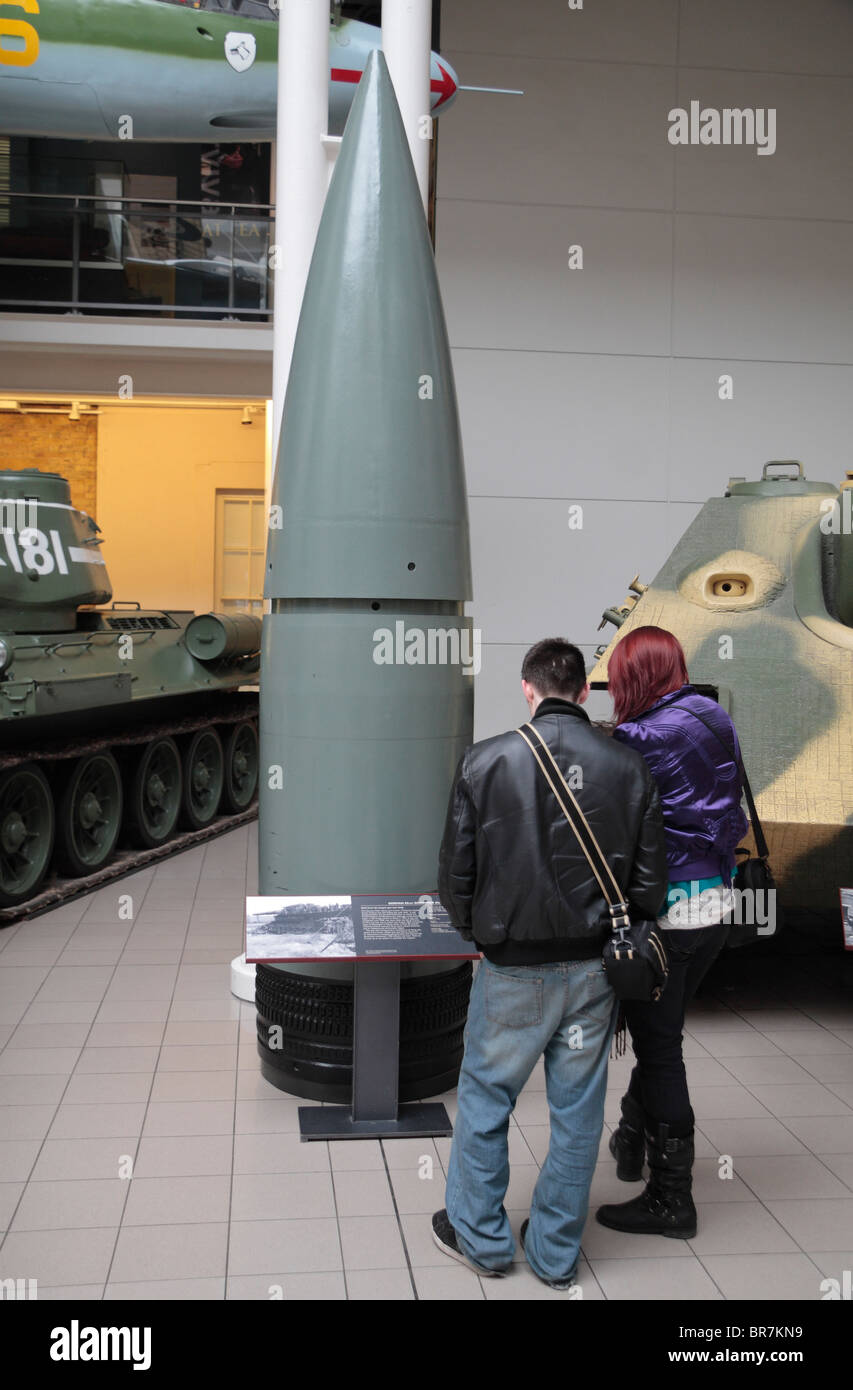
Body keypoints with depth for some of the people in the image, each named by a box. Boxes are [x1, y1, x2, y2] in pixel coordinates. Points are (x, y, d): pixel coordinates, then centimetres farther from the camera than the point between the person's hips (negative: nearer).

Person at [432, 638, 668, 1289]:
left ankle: (480, 1235, 31)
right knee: (577, 1112, 15)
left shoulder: (484, 761, -11)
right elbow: (650, 884, -2)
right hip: (594, 971, 2)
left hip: (512, 969, -2)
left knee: (484, 1100, 17)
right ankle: (556, 1252, 29)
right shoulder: (630, 768, -6)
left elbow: (455, 875, -7)